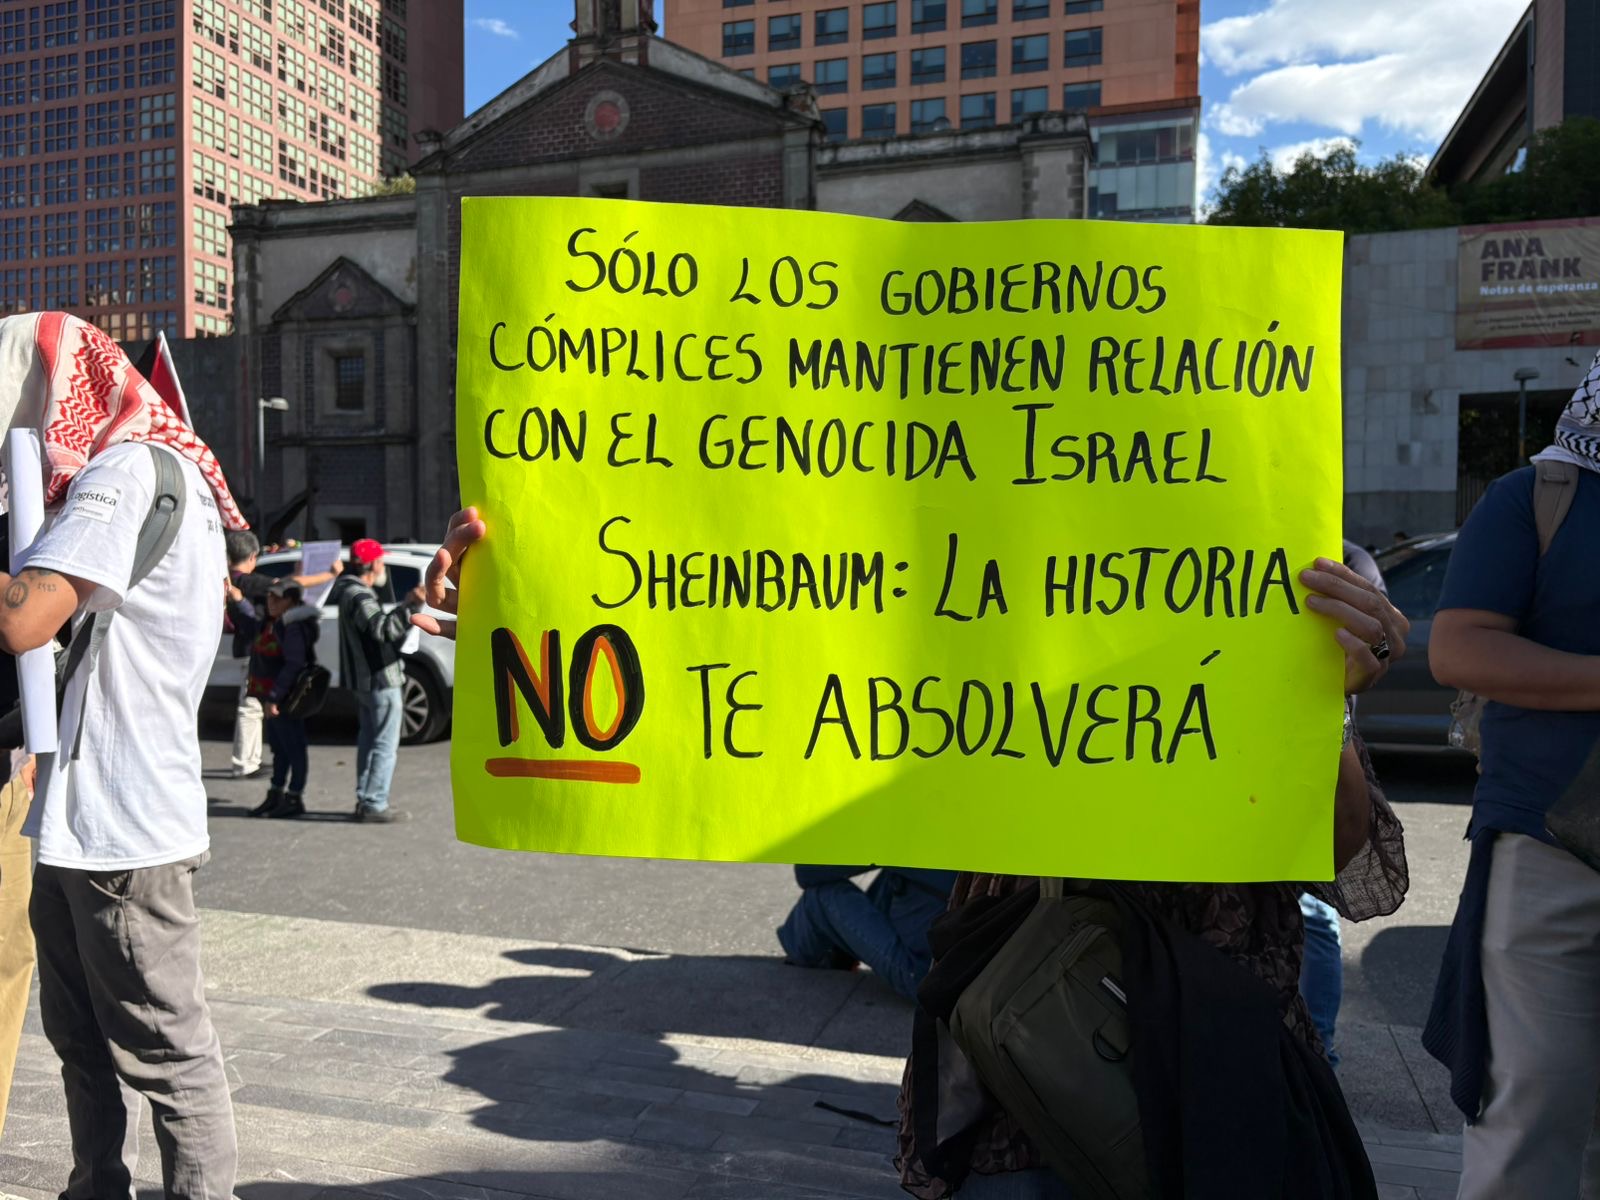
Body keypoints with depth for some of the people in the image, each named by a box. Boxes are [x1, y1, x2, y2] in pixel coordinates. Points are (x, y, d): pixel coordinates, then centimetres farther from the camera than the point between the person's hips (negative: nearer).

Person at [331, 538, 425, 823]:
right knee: (385, 745, -6)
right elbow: (383, 629, -33)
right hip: (380, 680, -11)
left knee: (369, 740, 16)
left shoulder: (353, 593, 15)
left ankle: (365, 800, 21)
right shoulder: (359, 597, -18)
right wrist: (410, 605, -43)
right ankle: (374, 805, -5)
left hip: (364, 680, 11)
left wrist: (407, 606, 26)